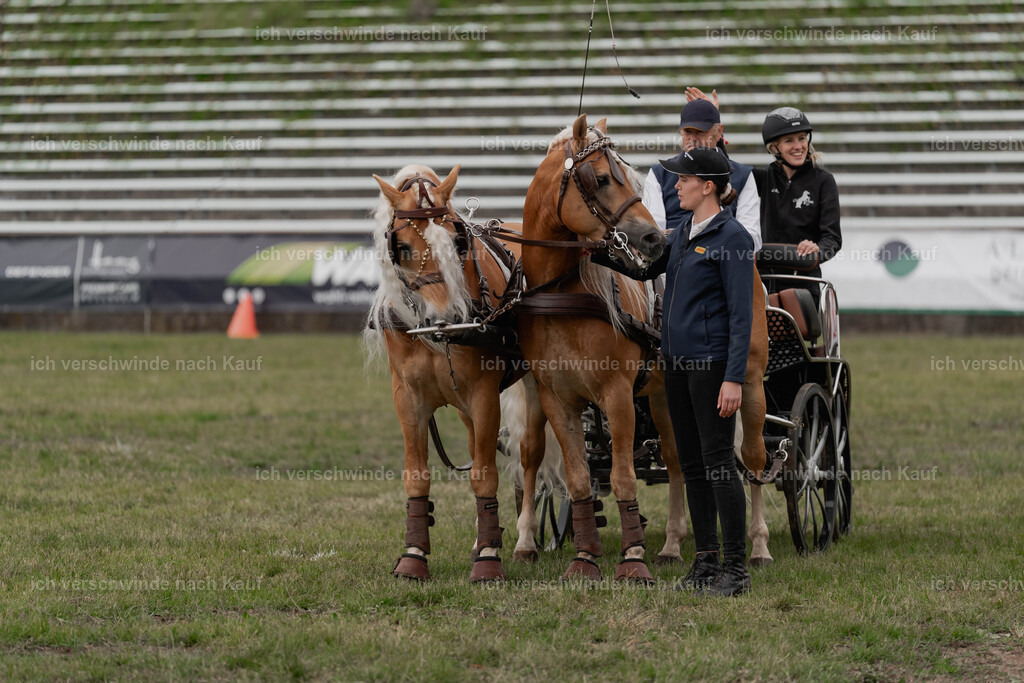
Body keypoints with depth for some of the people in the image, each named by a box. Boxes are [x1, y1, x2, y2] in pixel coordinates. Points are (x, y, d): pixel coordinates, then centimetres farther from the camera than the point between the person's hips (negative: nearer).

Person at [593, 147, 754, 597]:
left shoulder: (731, 238, -13)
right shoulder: (684, 234, 13)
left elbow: (740, 313, -16)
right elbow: (643, 268, 28)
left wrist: (734, 378, -22)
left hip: (712, 363, -9)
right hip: (677, 361, 9)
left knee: (718, 461, -8)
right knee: (692, 463, 10)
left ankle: (736, 568, -5)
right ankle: (706, 561, 16)